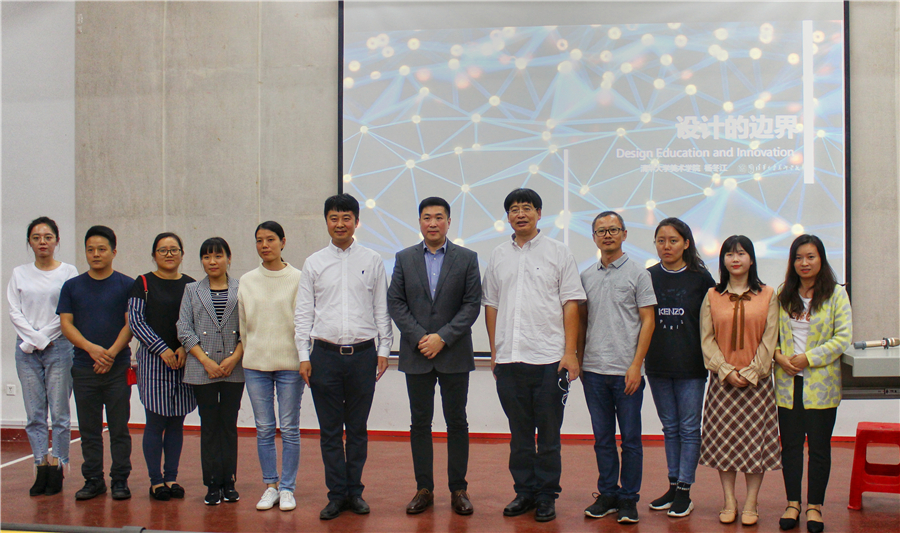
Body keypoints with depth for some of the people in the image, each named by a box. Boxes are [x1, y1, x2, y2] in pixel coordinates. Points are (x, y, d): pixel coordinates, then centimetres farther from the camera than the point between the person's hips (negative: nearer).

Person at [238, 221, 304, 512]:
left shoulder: (298, 279, -2)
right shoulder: (246, 281, 7)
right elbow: (243, 324, 14)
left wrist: (304, 360, -3)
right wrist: (250, 353, 11)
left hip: (289, 363, -3)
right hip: (256, 364, 3)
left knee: (290, 428, 2)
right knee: (264, 429, 7)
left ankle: (287, 488, 14)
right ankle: (270, 485, 19)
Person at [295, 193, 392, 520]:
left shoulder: (372, 261, 6)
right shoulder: (314, 263, 6)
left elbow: (381, 309, 7)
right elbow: (303, 312, 6)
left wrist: (383, 350, 2)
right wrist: (304, 356, 0)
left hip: (362, 354, 0)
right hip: (325, 354, 0)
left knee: (357, 429, 8)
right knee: (330, 431, 5)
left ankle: (355, 491, 20)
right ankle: (337, 494, 15)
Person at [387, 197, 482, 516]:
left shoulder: (467, 259, 3)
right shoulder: (404, 259, 8)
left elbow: (473, 304, -3)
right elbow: (395, 303, 3)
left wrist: (443, 337, -12)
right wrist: (420, 337, -9)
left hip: (454, 355, -1)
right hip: (416, 356, 2)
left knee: (457, 423, 4)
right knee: (420, 423, 6)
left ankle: (458, 489, 13)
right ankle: (424, 489, 15)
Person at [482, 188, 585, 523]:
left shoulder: (558, 253, 3)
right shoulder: (498, 256, 12)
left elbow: (570, 304, 0)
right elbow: (491, 306, 14)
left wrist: (570, 353, -6)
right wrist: (494, 352, 10)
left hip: (549, 358, -3)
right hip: (509, 359, 3)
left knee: (549, 433, 4)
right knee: (519, 432, 11)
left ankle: (546, 495, 15)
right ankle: (524, 491, 22)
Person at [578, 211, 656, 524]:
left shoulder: (637, 273, -1)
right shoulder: (586, 276, 11)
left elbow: (647, 321, -4)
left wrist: (636, 365, -11)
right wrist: (578, 360, 11)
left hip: (626, 371, -4)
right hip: (594, 369, 4)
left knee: (630, 439, 3)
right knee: (602, 437, 11)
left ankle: (629, 499, 13)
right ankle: (607, 494, 21)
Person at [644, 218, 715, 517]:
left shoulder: (701, 277, -3)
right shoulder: (648, 277, 4)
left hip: (691, 367, -3)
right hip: (657, 366, 3)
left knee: (689, 427, 1)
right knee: (670, 427, 13)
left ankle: (684, 492, 9)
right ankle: (673, 486, 22)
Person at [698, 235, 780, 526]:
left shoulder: (767, 295, 3)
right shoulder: (712, 297, 5)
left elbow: (769, 339, -1)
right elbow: (707, 340, 1)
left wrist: (750, 372, -10)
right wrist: (726, 371, -10)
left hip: (757, 379, -1)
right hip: (722, 380, 1)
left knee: (756, 440, 1)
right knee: (723, 440, 3)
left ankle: (750, 504, 11)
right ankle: (729, 502, 14)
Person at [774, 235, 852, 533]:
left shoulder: (836, 294, -2)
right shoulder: (783, 295, 8)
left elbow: (843, 338, -7)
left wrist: (808, 358, -13)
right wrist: (778, 356, -8)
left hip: (821, 384, -3)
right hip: (788, 384, 3)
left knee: (819, 447, 4)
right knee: (790, 445, 7)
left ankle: (814, 506, 15)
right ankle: (793, 503, 18)